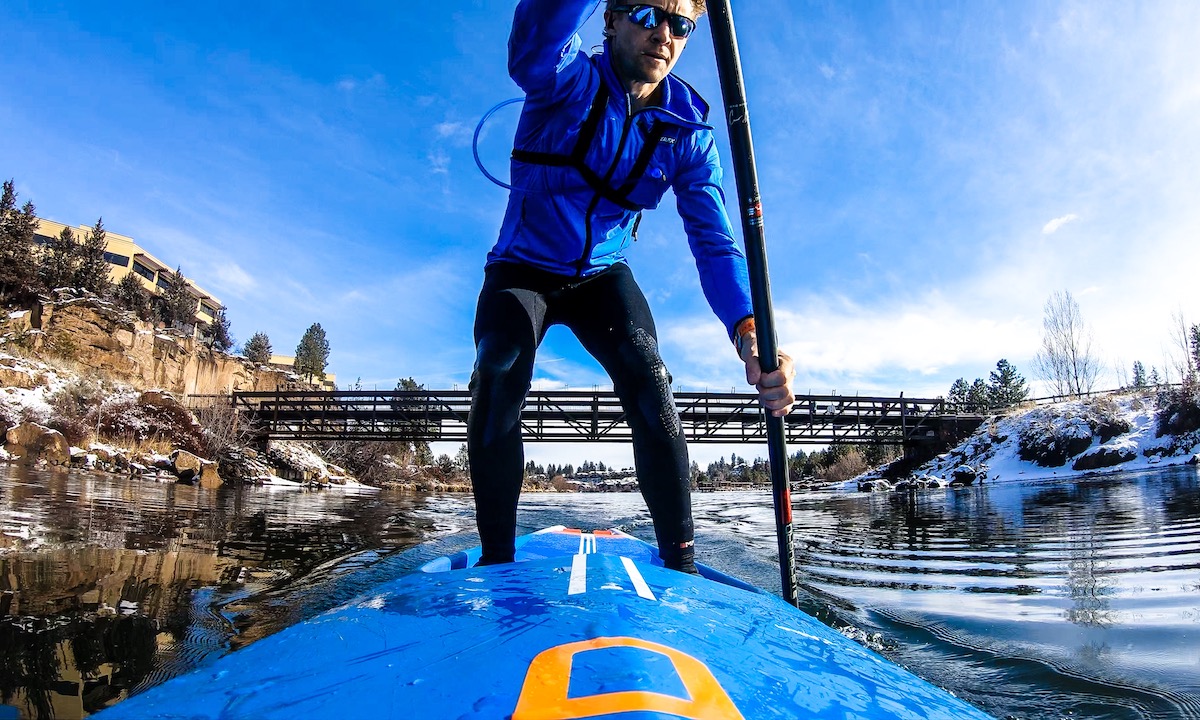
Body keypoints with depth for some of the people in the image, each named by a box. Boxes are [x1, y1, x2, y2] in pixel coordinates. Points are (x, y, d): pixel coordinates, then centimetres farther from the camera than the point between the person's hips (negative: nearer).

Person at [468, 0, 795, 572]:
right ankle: (497, 560, -13)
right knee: (497, 382, -27)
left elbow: (714, 243, -20)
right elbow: (531, 46, -44)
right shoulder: (569, 79, -17)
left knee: (648, 382, -22)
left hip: (602, 277, 2)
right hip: (522, 270, -2)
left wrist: (750, 335, -40)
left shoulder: (687, 132, -9)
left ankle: (680, 566, -14)